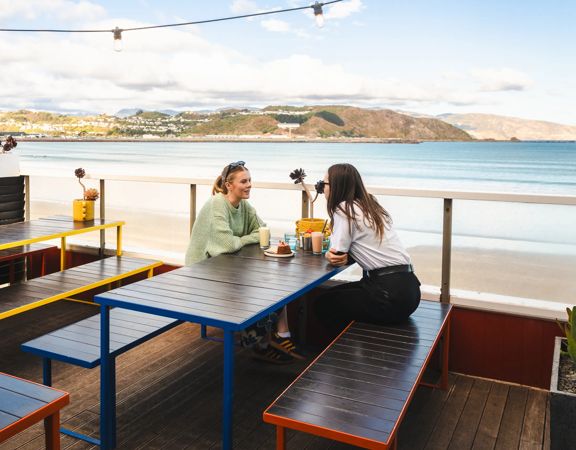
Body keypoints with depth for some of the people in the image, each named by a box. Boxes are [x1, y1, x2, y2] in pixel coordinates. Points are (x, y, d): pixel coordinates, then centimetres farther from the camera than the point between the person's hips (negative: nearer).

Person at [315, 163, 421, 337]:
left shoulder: (344, 209, -9)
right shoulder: (368, 205, 17)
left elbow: (337, 253, -13)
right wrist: (337, 256, -4)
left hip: (390, 296, -9)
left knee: (323, 304, 7)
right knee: (338, 293, 23)